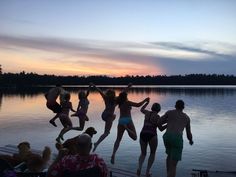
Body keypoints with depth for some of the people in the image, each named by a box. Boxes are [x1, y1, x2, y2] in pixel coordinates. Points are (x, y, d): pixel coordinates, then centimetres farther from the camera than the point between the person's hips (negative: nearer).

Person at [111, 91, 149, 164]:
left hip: (121, 121, 6)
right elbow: (138, 105, -12)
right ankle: (127, 128, -24)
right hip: (128, 121, -5)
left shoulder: (120, 103, 13)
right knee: (135, 137, 1)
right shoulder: (127, 102, -4)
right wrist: (145, 100, 1)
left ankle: (113, 154, -8)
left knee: (118, 139, 7)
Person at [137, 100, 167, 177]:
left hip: (143, 135, 4)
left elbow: (141, 110, 36)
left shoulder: (147, 112, 12)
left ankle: (139, 167, -9)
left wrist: (147, 103, 48)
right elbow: (161, 129, -3)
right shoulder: (157, 116, -3)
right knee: (152, 153, 20)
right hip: (152, 136, -4)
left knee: (143, 154, 19)